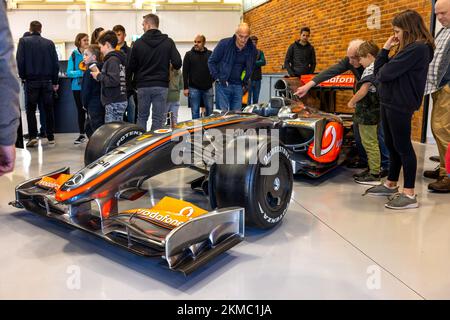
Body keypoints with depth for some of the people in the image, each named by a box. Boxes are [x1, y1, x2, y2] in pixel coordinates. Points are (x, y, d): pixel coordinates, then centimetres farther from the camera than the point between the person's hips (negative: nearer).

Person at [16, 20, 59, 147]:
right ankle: (51, 137, 11)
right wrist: (55, 81, 8)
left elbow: (20, 61, -9)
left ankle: (33, 136, -4)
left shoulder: (23, 41, -3)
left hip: (31, 81, -1)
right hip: (47, 81, 2)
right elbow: (55, 63, 1)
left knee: (31, 109, 7)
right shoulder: (49, 43, 1)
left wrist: (23, 76, 5)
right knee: (48, 109, 9)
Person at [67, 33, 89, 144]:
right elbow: (69, 73, -3)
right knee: (80, 111, 11)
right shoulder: (74, 55, 2)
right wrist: (81, 72, -17)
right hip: (78, 87, 2)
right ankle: (82, 134, 22)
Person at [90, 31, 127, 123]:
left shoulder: (112, 60, -13)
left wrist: (99, 76, -11)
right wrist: (100, 73, 12)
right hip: (121, 100, 10)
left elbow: (114, 81, -25)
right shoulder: (118, 58, 15)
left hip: (114, 103, -10)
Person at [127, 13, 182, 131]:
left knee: (142, 117, 13)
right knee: (158, 119, 3)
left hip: (143, 86, 1)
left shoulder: (138, 43, -2)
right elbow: (177, 64, -8)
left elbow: (131, 67, -1)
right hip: (161, 86, -1)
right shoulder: (168, 42, -3)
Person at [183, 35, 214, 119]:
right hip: (194, 88, -1)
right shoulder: (189, 54, 2)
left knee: (210, 111, 7)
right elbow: (185, 72, 0)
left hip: (208, 88, 1)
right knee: (195, 112, 3)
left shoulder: (210, 54, 5)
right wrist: (186, 88, -5)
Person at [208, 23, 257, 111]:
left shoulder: (252, 49, 0)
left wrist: (244, 82, 10)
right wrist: (217, 78, -4)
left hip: (238, 86, 3)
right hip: (223, 85, -3)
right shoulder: (224, 44, -9)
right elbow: (211, 62, 0)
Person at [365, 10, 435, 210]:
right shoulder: (409, 48, 15)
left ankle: (409, 195, 4)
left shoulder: (417, 48, -16)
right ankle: (391, 185, 29)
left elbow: (385, 73, -20)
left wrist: (381, 72, 2)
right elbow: (379, 69, 11)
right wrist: (385, 49, 1)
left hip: (400, 105, -10)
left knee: (403, 147, -4)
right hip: (390, 103, 10)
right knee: (392, 146, 16)